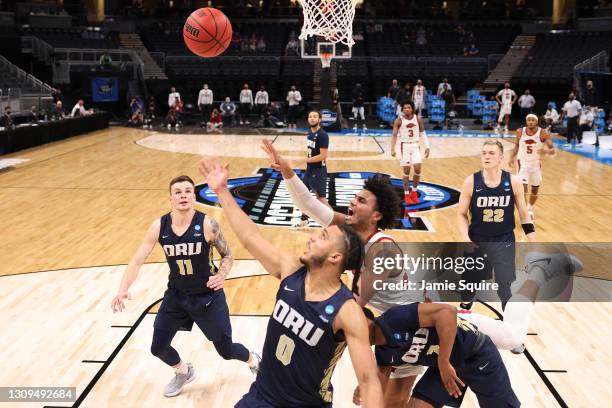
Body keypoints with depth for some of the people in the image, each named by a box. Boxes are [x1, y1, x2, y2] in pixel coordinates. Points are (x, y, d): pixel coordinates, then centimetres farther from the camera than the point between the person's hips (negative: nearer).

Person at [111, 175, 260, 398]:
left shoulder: (207, 224, -21)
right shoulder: (159, 226, -13)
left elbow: (228, 255, -8)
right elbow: (137, 260, -11)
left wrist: (221, 275, -29)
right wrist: (123, 289, -26)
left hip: (208, 295, -3)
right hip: (176, 295, 3)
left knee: (226, 350, 6)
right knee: (158, 347, 7)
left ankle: (254, 361, 42)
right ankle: (183, 373, 41)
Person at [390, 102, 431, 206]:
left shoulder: (418, 119, 1)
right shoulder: (399, 121, -7)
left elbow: (422, 133, 9)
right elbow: (394, 135, -7)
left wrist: (427, 147, 2)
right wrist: (392, 149, -19)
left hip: (415, 146, 2)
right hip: (405, 146, -2)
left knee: (418, 169, -4)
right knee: (406, 171, -2)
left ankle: (414, 191, 16)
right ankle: (406, 194, 10)